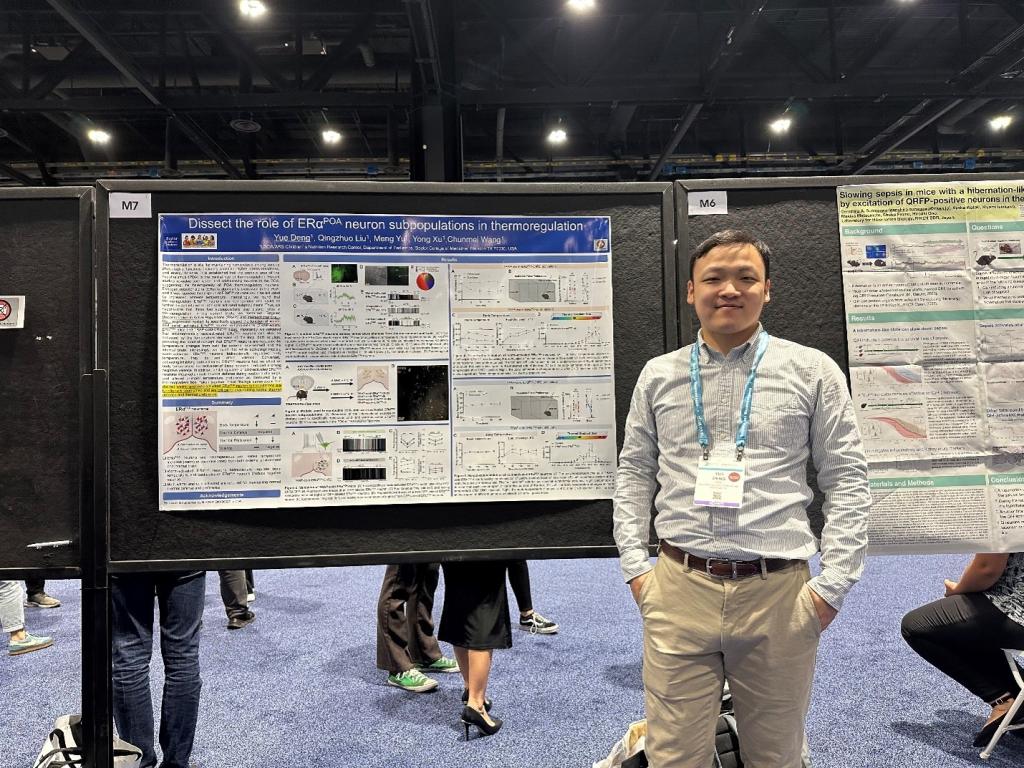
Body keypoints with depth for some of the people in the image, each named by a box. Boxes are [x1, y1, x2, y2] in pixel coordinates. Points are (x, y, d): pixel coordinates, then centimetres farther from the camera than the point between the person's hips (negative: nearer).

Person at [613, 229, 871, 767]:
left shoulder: (813, 372, 1)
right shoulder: (658, 376, 6)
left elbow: (847, 481, 2)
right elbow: (633, 473, 11)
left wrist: (832, 586, -4)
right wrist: (635, 565, 4)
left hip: (778, 593, 0)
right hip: (678, 589, 1)